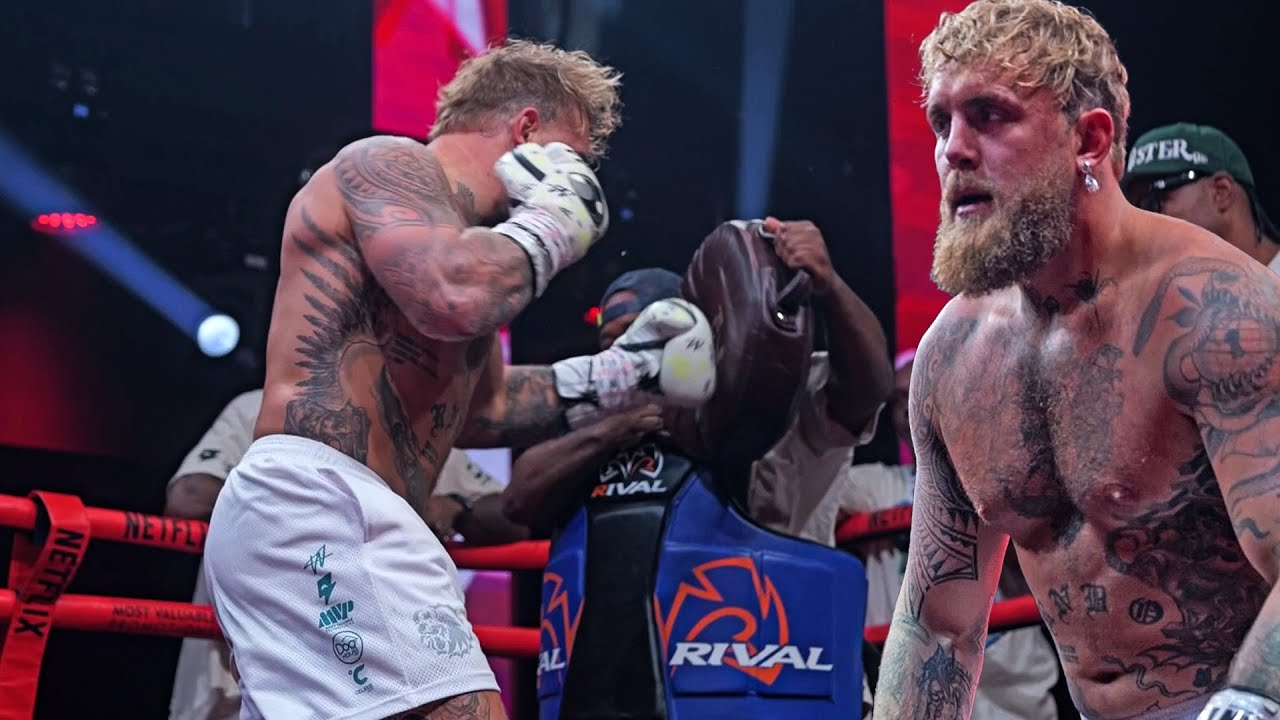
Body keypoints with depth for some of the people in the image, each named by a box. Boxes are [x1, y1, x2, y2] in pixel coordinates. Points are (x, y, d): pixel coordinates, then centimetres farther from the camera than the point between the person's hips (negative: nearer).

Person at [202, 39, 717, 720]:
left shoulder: (446, 221, 28)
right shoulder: (391, 162, -2)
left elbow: (476, 407, 36)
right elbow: (457, 299, -23)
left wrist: (624, 374, 32)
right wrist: (554, 215, -4)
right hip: (320, 503, -11)